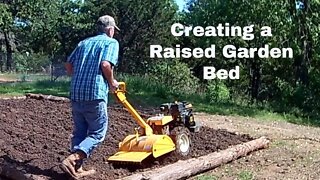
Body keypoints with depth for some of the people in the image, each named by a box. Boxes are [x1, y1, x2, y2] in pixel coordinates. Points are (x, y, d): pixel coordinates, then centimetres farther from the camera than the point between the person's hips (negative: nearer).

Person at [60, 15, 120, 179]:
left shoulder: (84, 42, 19)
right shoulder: (111, 42, 1)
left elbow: (68, 65, 14)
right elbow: (105, 64, -16)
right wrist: (112, 82, -1)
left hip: (75, 93, 7)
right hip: (95, 94, -6)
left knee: (79, 132, 16)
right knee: (97, 133, 4)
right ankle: (72, 159, -13)